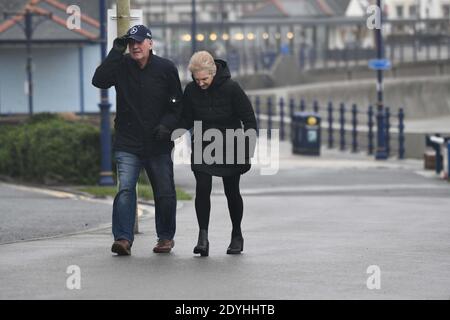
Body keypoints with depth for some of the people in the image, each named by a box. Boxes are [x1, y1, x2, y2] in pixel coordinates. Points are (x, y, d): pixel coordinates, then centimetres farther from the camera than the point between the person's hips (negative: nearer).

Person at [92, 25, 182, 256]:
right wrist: (116, 52, -16)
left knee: (164, 193, 9)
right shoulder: (121, 66, 2)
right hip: (127, 143, -1)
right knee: (125, 189, -14)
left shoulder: (166, 69, 1)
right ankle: (123, 238, -17)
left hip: (159, 145, 1)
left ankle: (166, 237, 25)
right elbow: (99, 80, -15)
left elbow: (177, 105, 5)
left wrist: (167, 124, -12)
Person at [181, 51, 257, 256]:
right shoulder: (191, 91, -6)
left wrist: (247, 152, -14)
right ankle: (203, 236, -17)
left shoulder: (231, 88, -16)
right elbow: (187, 121, 2)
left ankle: (237, 235, 26)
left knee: (231, 191, 7)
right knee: (202, 188, -15)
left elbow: (249, 120, -10)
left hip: (229, 148, -2)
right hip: (202, 146, 2)